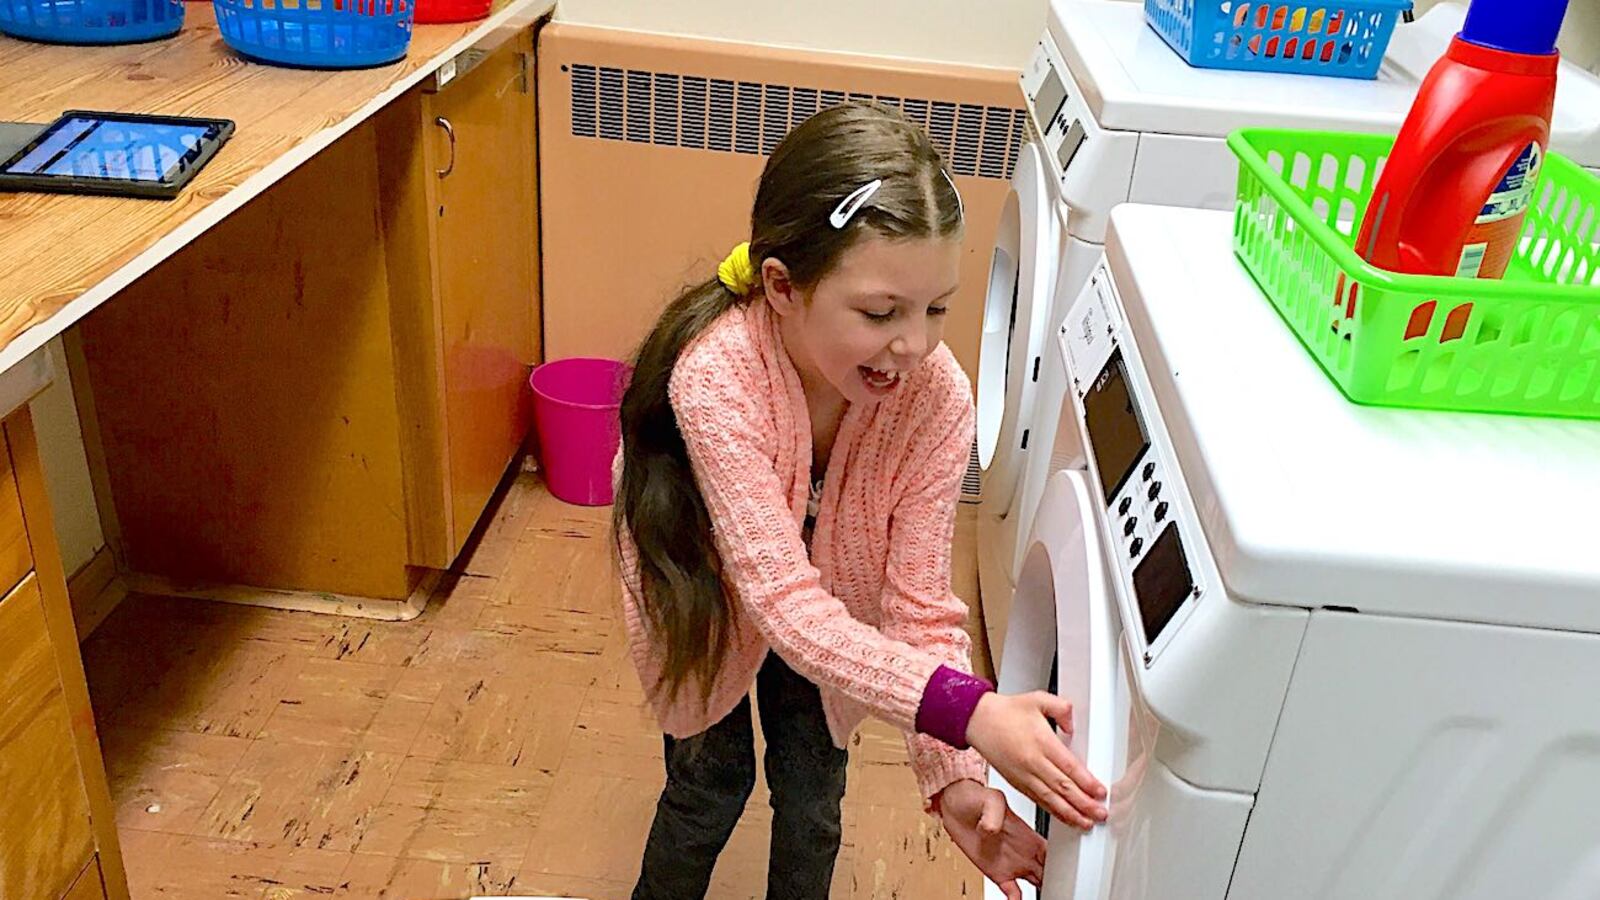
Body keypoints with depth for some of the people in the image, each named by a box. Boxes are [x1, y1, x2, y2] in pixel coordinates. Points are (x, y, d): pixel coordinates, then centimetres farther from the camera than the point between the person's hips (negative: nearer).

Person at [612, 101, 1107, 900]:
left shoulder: (938, 400, -32)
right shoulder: (715, 375, -42)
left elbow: (922, 606, -27)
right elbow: (783, 601, -43)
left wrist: (955, 777, -39)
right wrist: (968, 712, -52)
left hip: (831, 605, 3)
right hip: (705, 586, -2)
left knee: (812, 798, 12)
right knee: (711, 782, 11)